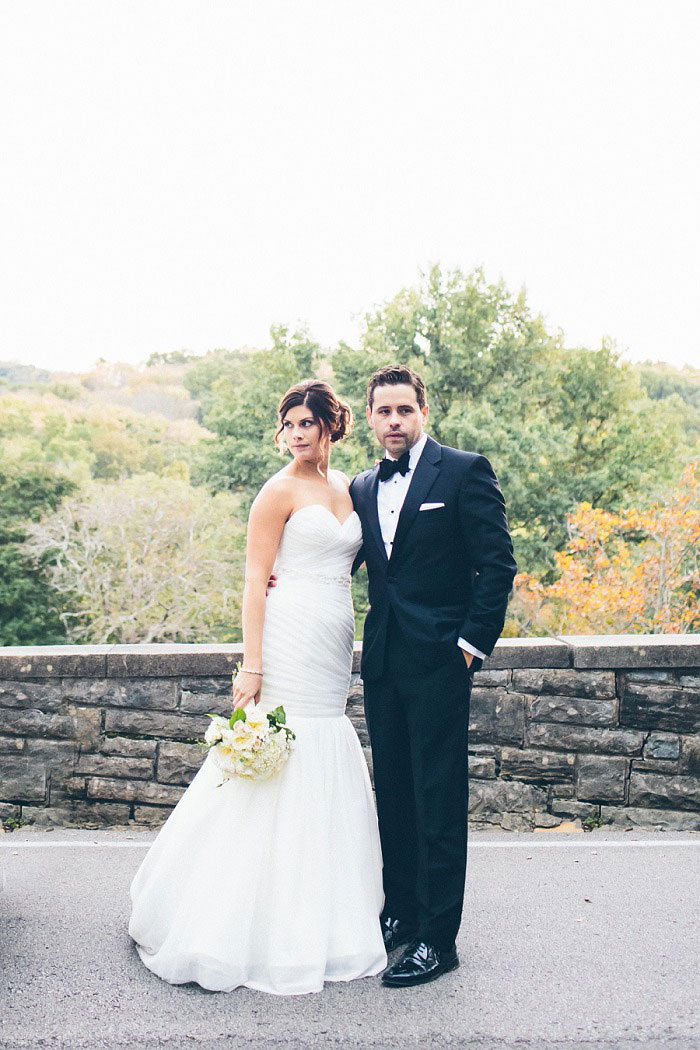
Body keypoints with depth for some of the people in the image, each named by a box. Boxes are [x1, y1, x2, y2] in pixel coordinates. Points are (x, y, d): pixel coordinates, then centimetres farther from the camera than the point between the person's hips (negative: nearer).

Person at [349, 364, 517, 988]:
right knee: (393, 793, 15)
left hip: (438, 660, -6)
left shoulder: (465, 471, -4)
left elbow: (497, 564, -8)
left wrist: (472, 643, -12)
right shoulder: (362, 489, 14)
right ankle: (401, 911, 31)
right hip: (383, 661, 6)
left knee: (439, 801, 1)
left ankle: (438, 940, 13)